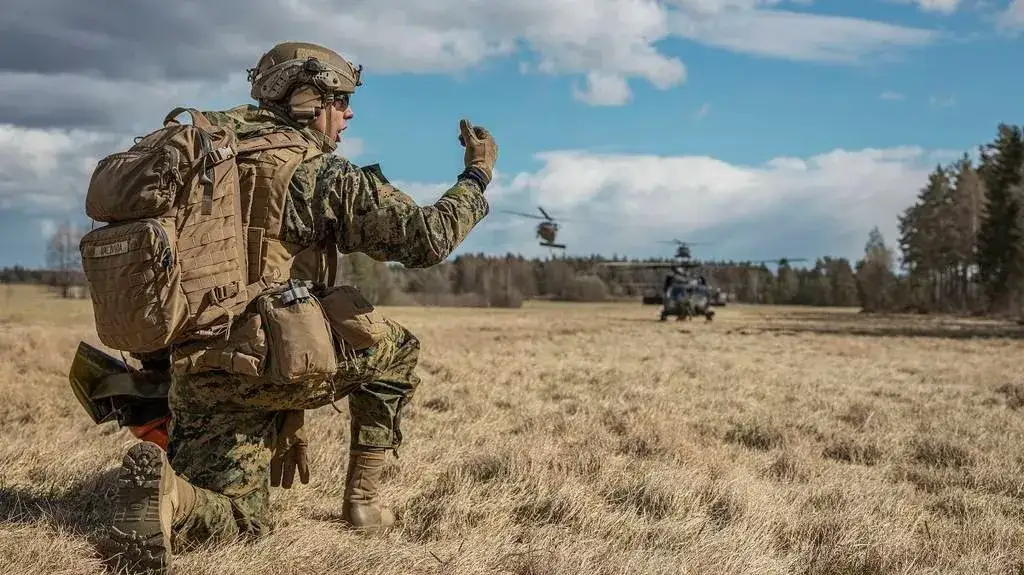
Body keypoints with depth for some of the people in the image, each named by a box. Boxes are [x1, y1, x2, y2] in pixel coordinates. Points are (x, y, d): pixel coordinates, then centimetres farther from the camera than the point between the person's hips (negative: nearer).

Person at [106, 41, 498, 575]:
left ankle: (167, 489, -17)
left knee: (239, 518, 15)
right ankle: (363, 498, 18)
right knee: (396, 349, 21)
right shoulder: (322, 171, -5)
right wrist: (477, 176, 8)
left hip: (196, 369, 6)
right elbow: (426, 238, -10)